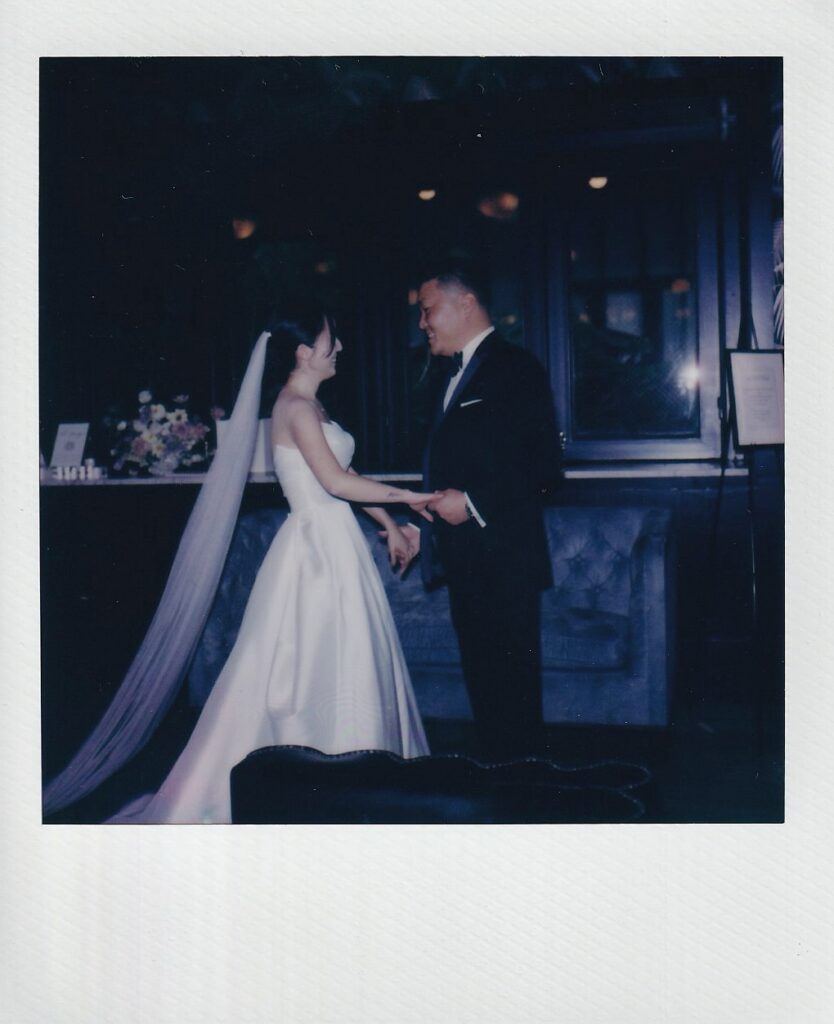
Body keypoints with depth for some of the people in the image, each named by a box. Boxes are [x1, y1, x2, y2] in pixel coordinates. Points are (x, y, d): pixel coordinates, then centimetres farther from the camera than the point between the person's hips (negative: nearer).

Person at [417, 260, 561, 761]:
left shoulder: (515, 368, -10)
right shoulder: (457, 374, 18)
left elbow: (545, 463, -17)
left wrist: (473, 502, -20)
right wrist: (427, 525, 16)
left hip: (504, 563, -9)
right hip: (467, 564, 9)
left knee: (512, 689, -2)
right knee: (482, 683, 16)